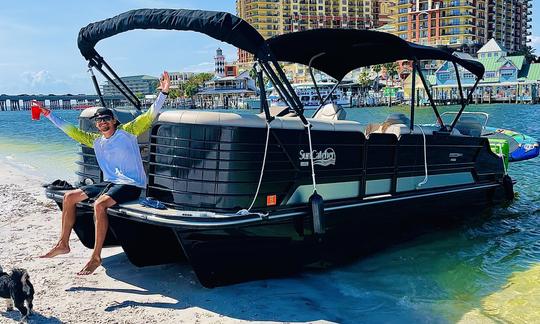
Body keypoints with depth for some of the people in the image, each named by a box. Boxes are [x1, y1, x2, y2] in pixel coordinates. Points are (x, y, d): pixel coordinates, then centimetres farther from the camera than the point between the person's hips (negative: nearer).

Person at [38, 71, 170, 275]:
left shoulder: (127, 132, -4)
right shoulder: (96, 140, 13)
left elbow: (150, 115, -12)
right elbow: (71, 130, 23)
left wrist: (163, 93, -24)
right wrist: (49, 115, 25)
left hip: (131, 185, -8)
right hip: (109, 184, 8)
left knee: (99, 204, -32)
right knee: (69, 197, 4)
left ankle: (96, 257, -25)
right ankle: (63, 244, 12)